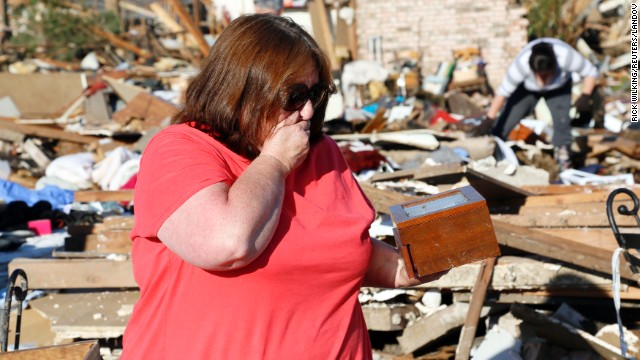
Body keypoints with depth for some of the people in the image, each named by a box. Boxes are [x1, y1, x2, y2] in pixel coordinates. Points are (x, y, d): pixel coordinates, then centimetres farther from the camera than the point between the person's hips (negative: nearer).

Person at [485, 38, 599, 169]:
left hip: (559, 88, 0)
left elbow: (591, 72, -23)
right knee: (505, 121, -12)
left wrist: (585, 96, -34)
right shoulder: (521, 63, -40)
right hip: (527, 88, 0)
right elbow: (503, 92, -32)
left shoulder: (565, 56, -40)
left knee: (562, 120, -18)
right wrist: (489, 119, -32)